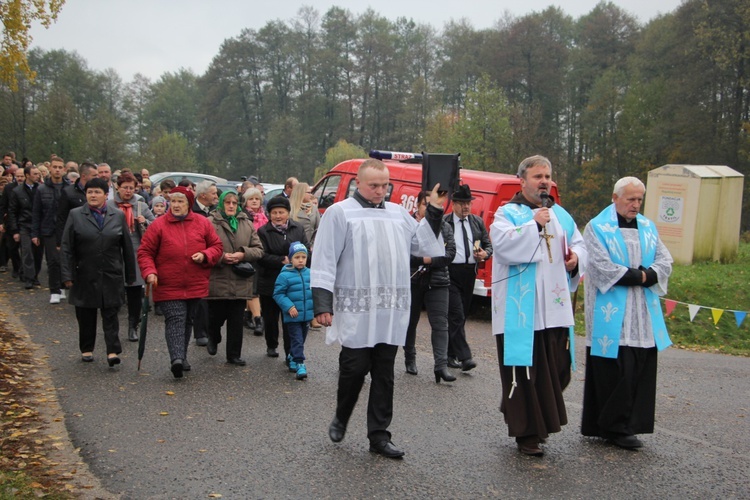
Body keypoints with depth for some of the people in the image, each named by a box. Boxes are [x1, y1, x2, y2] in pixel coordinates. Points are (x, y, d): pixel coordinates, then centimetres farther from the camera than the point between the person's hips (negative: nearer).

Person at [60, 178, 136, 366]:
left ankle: (113, 351, -4)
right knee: (86, 315, 10)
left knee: (111, 314, -3)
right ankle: (86, 349, 23)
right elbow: (66, 248, -1)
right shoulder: (75, 215, 2)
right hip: (84, 276, 0)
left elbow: (127, 248, 7)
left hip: (112, 276, 0)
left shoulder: (118, 216, 5)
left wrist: (130, 275, 6)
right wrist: (67, 275, -7)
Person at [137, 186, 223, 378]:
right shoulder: (158, 225, -3)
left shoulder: (203, 223, 4)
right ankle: (176, 358, -24)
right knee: (175, 319, -15)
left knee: (187, 321, 14)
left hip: (196, 286, 3)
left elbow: (216, 246, 9)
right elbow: (145, 252, -1)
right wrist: (149, 272, -16)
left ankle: (181, 357, 28)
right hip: (168, 287, -3)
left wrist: (205, 255, -11)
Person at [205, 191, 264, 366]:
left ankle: (234, 354, 18)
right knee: (216, 317, 7)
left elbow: (259, 250, 8)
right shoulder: (210, 223, -4)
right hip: (217, 280, -3)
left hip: (240, 282, 3)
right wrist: (221, 257, -17)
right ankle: (213, 339, 39)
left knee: (236, 322, 6)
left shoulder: (247, 224, 9)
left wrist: (243, 254, -9)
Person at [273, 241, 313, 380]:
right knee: (297, 340, -5)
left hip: (306, 315, 5)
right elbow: (278, 294, -10)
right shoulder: (285, 275, -13)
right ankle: (299, 364, -1)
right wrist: (289, 307, -18)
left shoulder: (309, 273, 1)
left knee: (301, 339, 19)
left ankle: (292, 357, 38)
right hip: (292, 316, -5)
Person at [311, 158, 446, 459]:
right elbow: (325, 260, -6)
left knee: (384, 373, 8)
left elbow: (420, 245, 14)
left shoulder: (398, 213, 14)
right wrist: (322, 303, -12)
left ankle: (379, 435, 18)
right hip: (355, 310, -5)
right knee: (354, 368, 0)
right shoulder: (340, 213, -2)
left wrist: (434, 211, 10)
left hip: (391, 311, 5)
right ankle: (340, 418, 27)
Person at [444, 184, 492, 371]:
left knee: (461, 315, 11)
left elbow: (488, 244, 15)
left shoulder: (477, 222, 13)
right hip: (451, 272, -5)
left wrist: (485, 253, -5)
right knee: (456, 315, -11)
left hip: (469, 273, 5)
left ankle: (450, 354, 23)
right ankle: (464, 357, -12)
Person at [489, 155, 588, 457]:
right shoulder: (507, 213, -2)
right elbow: (502, 244, -18)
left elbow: (579, 243, 23)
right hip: (520, 309, -6)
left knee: (558, 369, 9)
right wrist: (535, 224, -19)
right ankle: (526, 432, 12)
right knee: (525, 371, -1)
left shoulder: (560, 214, 17)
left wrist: (576, 257, 2)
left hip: (555, 308, 6)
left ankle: (542, 419, 31)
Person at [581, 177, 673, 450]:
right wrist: (638, 275, -8)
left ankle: (632, 423, 14)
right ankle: (615, 427, 6)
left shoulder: (648, 227, 15)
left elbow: (665, 262, 8)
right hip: (611, 317, -5)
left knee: (640, 372, 5)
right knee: (614, 373, -5)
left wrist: (645, 276, -11)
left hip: (644, 317, 6)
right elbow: (602, 268, -13)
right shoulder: (597, 228, -3)